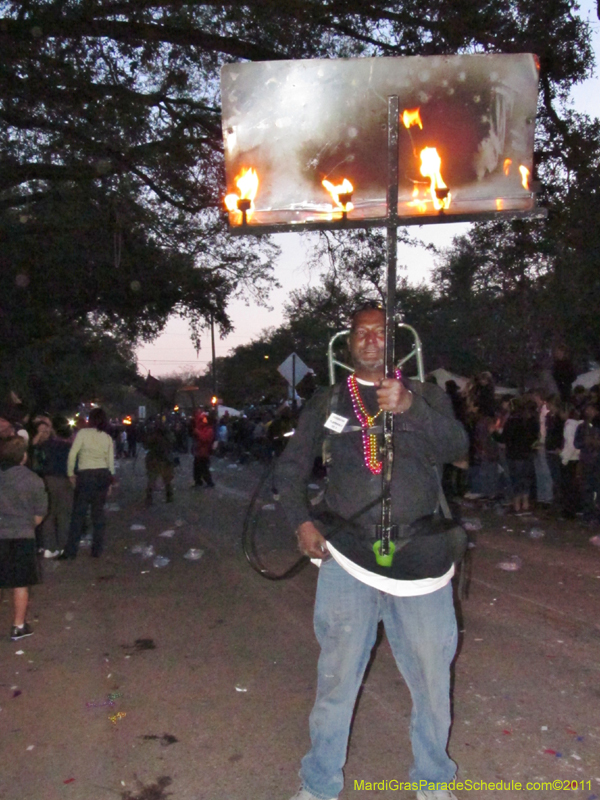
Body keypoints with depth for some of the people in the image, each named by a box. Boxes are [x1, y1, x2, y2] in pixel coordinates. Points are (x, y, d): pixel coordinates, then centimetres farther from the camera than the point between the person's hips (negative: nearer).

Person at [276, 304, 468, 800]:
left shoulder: (427, 397, 6)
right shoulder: (327, 404, 7)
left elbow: (457, 447, -11)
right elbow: (291, 467, 11)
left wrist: (409, 407, -26)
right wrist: (301, 521, -4)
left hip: (421, 559, 0)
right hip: (346, 558, 0)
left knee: (432, 678, 10)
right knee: (336, 679, 8)